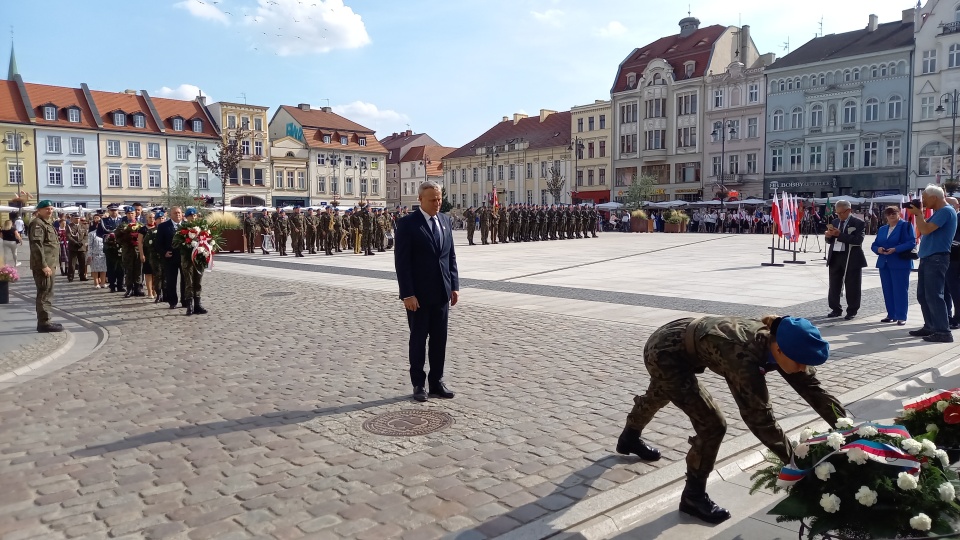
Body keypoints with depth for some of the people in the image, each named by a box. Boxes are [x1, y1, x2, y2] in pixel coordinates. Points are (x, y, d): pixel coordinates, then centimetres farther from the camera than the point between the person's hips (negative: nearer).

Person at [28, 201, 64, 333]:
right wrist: (43, 265, -25)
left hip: (49, 264, 10)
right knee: (44, 293, -9)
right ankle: (43, 323, -6)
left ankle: (45, 320, 22)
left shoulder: (47, 223, 20)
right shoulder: (37, 224, -12)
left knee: (47, 293, 15)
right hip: (43, 265, -10)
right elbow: (36, 246, -21)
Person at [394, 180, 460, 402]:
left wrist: (454, 286, 6)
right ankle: (418, 384, 18)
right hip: (418, 293, -5)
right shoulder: (407, 223, -9)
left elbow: (451, 256, 12)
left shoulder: (445, 220, 9)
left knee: (440, 340, 10)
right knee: (418, 340, 6)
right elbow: (402, 261, -13)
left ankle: (437, 382, 21)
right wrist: (407, 294, -17)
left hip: (442, 292, 5)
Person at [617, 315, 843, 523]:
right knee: (712, 423, -14)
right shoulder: (745, 356, -38)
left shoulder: (774, 340, -15)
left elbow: (812, 387, -8)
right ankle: (693, 495, 7)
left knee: (659, 396, 34)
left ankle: (629, 438, 65)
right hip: (664, 352, -9)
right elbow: (759, 416, -35)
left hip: (680, 344, 9)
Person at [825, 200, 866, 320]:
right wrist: (829, 236, -7)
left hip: (851, 258, -5)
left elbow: (858, 240, -20)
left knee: (852, 287, 4)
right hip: (835, 257, 6)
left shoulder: (858, 223, -6)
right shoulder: (835, 222, 12)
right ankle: (836, 309, 20)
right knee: (834, 286, 9)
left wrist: (839, 234, -24)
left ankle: (852, 311, 15)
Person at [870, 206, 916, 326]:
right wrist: (878, 249, -9)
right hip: (884, 264, 7)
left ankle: (901, 317, -1)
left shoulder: (906, 226, -3)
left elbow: (911, 243, -14)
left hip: (900, 263, -6)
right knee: (887, 290, 9)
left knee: (900, 290, -5)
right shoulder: (882, 229, 17)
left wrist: (895, 249, -23)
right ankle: (891, 315, 17)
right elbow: (874, 245, 14)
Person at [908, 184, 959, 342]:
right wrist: (918, 213, 12)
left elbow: (926, 229, -21)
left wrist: (918, 213, -8)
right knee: (922, 295, 13)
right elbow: (922, 230, 20)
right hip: (927, 258, 10)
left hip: (936, 258, -10)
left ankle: (943, 332, -11)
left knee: (933, 295, -12)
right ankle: (930, 327, 21)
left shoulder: (946, 211, -12)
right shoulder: (938, 212, 19)